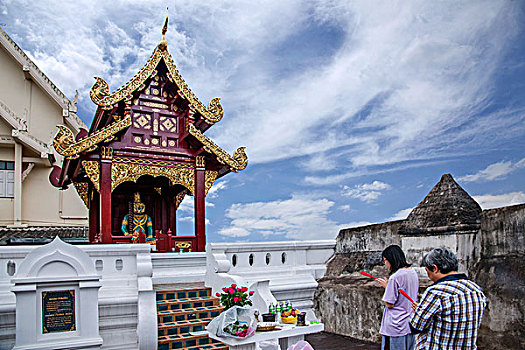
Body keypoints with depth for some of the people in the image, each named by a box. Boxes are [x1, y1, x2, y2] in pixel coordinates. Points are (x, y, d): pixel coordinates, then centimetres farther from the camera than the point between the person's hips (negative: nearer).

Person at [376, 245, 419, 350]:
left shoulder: (395, 277, -20)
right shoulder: (414, 274, 6)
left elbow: (389, 304, -17)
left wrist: (386, 286, -3)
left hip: (396, 327, -8)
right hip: (410, 325, 8)